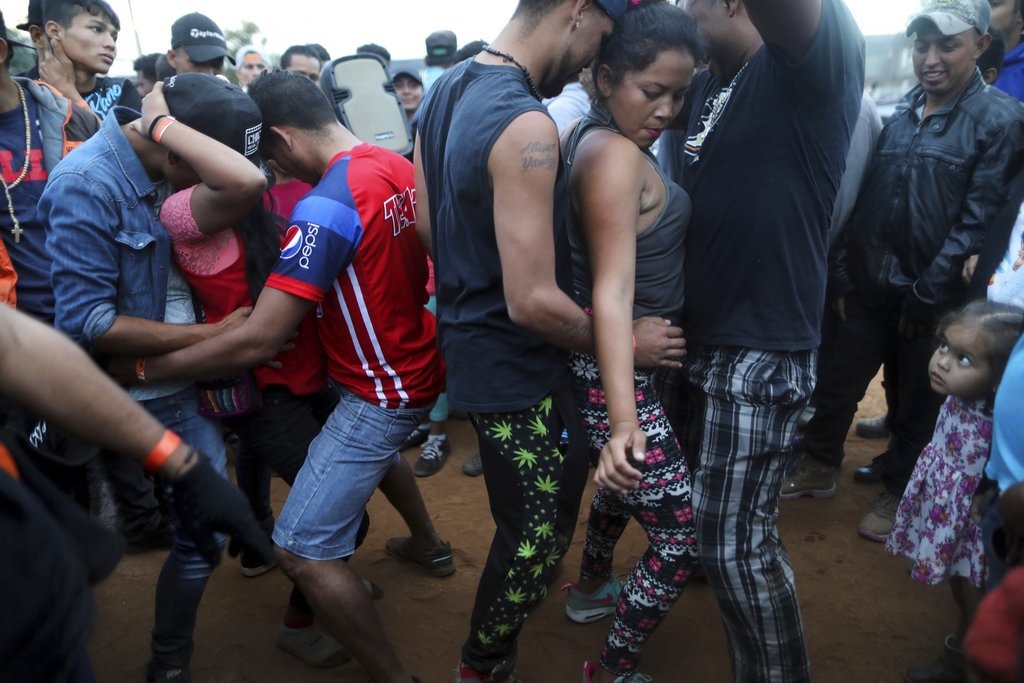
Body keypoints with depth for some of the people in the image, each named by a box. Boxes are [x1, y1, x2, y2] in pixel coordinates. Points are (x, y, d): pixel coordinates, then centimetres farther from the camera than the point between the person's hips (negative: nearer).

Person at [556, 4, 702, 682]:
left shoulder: (588, 137, 4)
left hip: (608, 361, 10)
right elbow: (612, 292, -32)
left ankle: (592, 587, 55)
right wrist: (623, 421, -38)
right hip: (618, 373, -10)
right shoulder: (616, 155, -24)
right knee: (683, 538, -1)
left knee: (626, 483, 31)